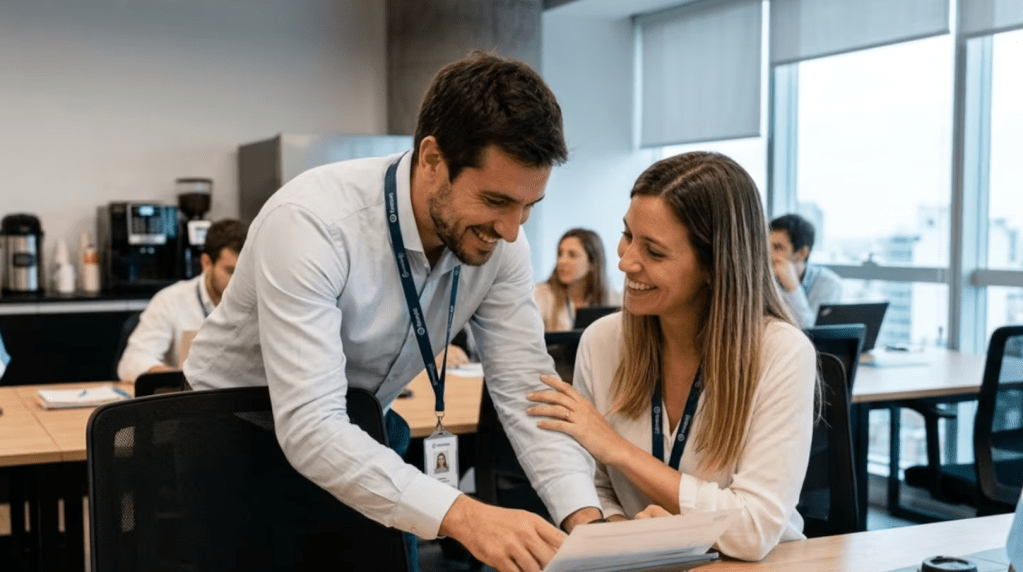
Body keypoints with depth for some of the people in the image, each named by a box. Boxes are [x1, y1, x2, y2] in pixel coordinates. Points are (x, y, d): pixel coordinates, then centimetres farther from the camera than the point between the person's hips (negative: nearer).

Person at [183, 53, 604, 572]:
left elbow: (527, 391, -16)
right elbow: (311, 428, -40)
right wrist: (461, 516, -50)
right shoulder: (310, 222, -34)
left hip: (358, 436, 4)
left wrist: (584, 518, -32)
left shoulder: (497, 242, -16)